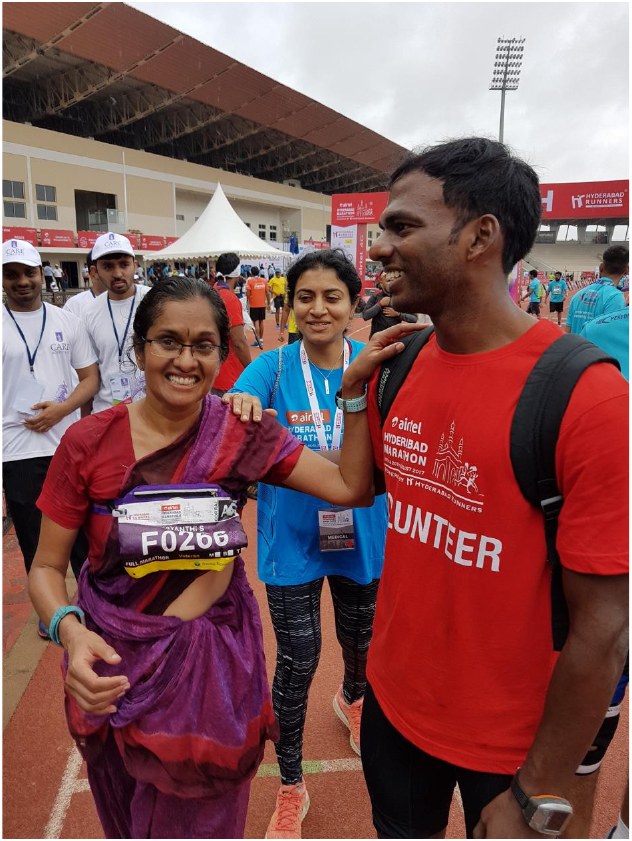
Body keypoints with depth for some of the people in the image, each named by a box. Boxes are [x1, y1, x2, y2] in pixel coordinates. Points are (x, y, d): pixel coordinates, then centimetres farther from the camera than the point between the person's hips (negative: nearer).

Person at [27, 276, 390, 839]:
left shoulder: (243, 433, -11)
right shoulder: (88, 443, -13)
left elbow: (352, 488, -15)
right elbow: (46, 567, -5)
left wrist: (354, 390, -25)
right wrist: (69, 630, -24)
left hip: (216, 662, 0)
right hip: (116, 664, 1)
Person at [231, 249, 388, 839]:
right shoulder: (272, 367, -13)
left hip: (362, 537, 2)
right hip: (292, 540, -2)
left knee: (360, 642, 24)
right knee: (297, 663, 8)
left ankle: (352, 701, 62)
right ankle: (290, 788, 36)